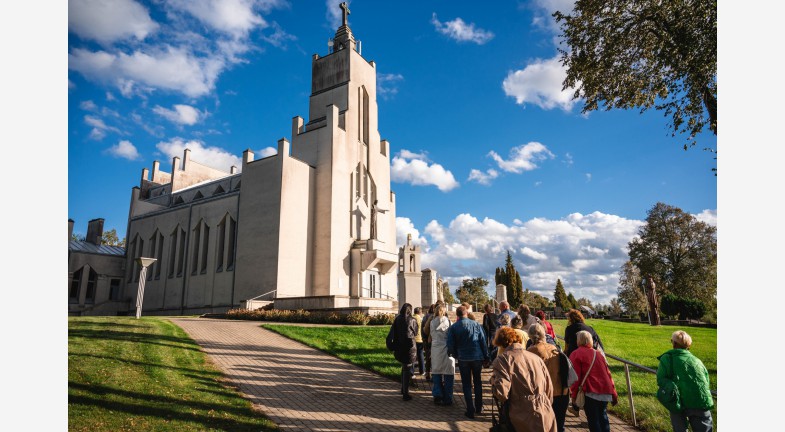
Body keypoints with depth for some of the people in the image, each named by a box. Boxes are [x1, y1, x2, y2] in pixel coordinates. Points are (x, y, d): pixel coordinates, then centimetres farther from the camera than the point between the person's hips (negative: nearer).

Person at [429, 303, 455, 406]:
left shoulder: (432, 322, 3)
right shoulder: (446, 320, -5)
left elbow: (432, 336, 7)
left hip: (435, 349, 3)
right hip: (446, 348, -3)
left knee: (436, 373, 13)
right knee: (448, 374, 5)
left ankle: (437, 396, 16)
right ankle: (447, 398, 9)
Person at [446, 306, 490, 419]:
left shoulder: (453, 327, -4)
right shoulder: (476, 324, -2)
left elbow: (450, 345, -5)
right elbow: (483, 342, -2)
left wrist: (455, 355, 13)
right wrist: (486, 357, 4)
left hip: (463, 359, -1)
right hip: (477, 357, 1)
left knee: (467, 384, 10)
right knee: (477, 382, 19)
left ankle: (470, 410, 8)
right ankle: (478, 408, 25)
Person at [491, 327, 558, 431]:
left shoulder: (503, 359, -6)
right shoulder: (536, 358, 11)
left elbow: (501, 393, -15)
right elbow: (549, 388, 15)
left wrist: (493, 379, 4)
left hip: (524, 420, -5)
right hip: (547, 417, 5)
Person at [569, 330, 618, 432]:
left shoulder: (576, 354, -3)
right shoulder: (597, 353, 14)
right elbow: (608, 374, 13)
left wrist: (573, 395, -4)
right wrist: (614, 394, 18)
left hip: (591, 392, -6)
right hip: (605, 391, 6)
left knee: (593, 419, 2)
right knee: (603, 416, 19)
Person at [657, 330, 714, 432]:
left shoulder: (667, 358, -1)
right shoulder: (697, 360, 11)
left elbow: (660, 380, -8)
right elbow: (707, 382, 13)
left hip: (680, 403, -3)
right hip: (702, 403, 3)